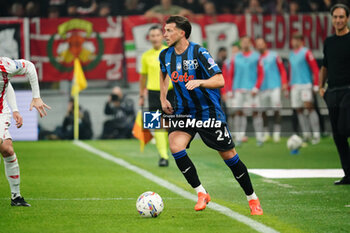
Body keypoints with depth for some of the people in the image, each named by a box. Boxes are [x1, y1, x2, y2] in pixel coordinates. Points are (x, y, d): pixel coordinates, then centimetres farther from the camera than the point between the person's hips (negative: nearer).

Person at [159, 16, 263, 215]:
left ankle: (252, 199, 18)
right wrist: (163, 98, 18)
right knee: (175, 146, -22)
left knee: (229, 155, 0)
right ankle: (201, 194, -9)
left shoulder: (199, 52, -16)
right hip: (184, 112, 4)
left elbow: (220, 81, -21)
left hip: (209, 111, -4)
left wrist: (199, 82, -37)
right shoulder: (165, 55, 1)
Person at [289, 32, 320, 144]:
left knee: (309, 107, -14)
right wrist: (289, 86, 21)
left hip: (305, 84, -6)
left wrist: (316, 85, -12)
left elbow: (315, 69, -6)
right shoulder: (291, 54, 17)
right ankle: (305, 134, 7)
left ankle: (316, 134, -13)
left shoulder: (306, 52, -3)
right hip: (295, 85, 6)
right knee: (299, 110, 2)